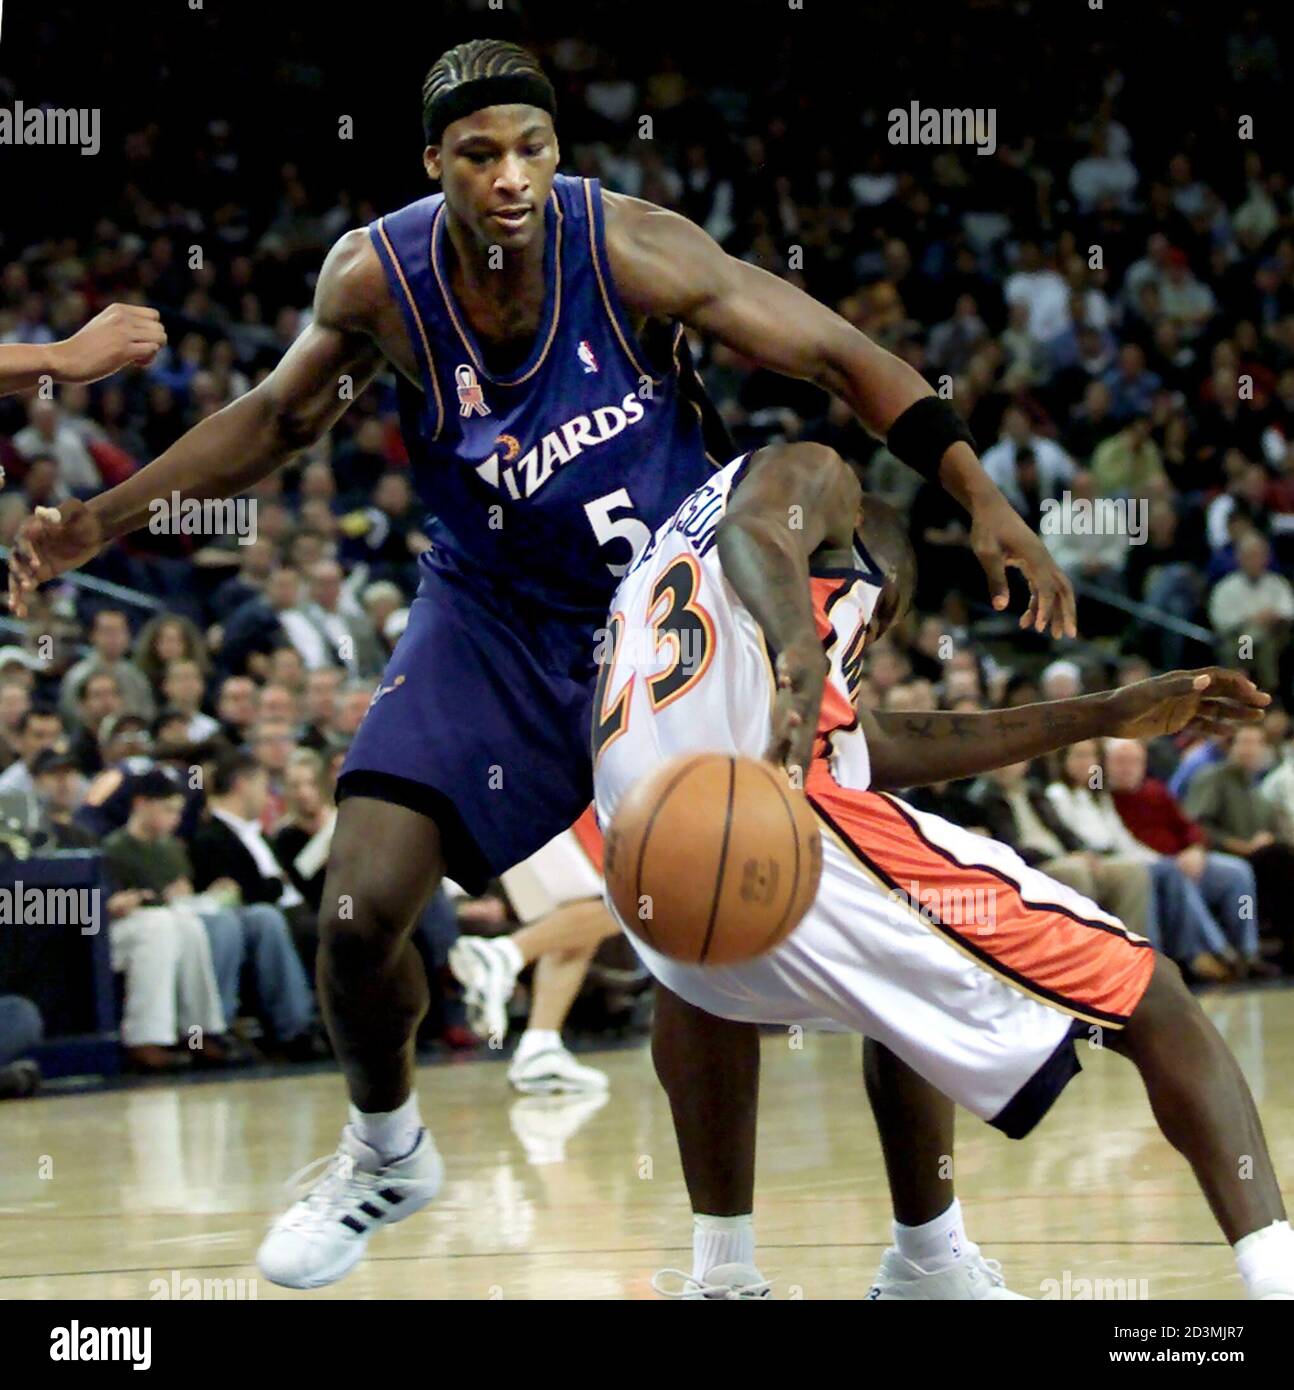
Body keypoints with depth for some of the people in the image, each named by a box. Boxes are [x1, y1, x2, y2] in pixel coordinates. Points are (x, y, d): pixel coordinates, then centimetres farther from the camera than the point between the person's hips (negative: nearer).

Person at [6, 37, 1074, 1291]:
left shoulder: (632, 250, -24)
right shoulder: (377, 278, -15)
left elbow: (841, 356, -17)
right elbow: (279, 416, 5)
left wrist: (983, 502, -25)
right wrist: (105, 519, -1)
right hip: (497, 619, 2)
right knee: (357, 912, -10)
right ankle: (385, 1154, 22)